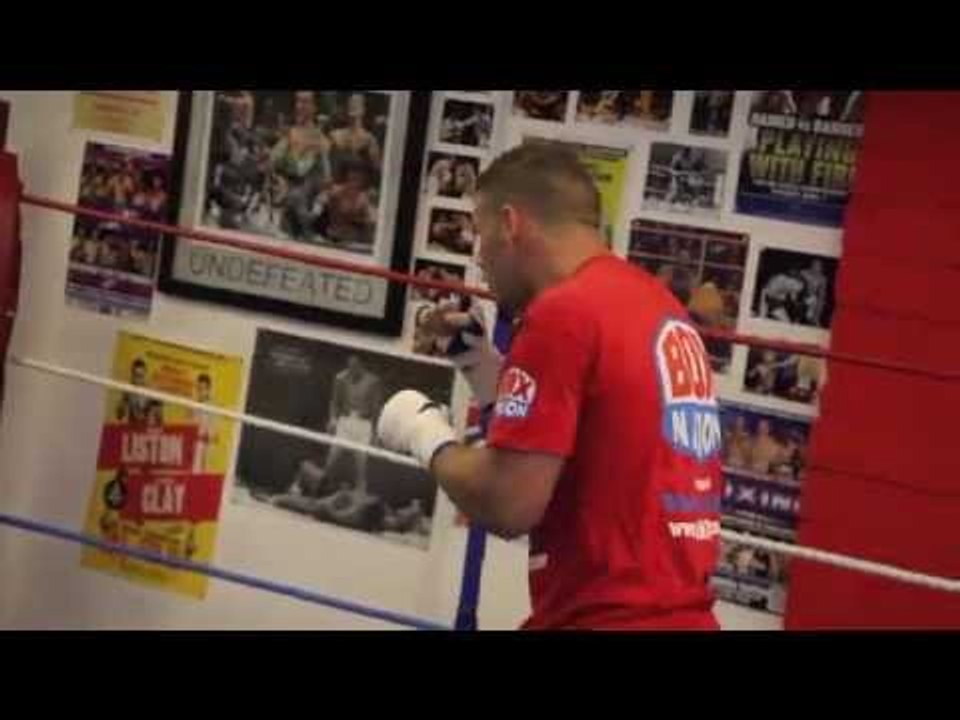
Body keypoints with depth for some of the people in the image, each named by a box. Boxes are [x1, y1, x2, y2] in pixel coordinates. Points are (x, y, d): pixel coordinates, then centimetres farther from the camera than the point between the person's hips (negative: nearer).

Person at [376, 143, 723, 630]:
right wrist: (497, 386, 12)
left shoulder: (562, 313, -14)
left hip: (605, 616, -8)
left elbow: (508, 506, -17)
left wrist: (428, 438, 0)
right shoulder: (665, 313, 10)